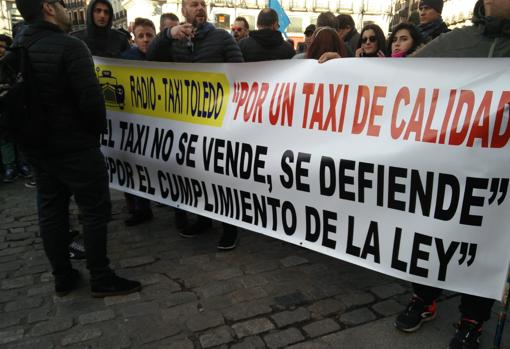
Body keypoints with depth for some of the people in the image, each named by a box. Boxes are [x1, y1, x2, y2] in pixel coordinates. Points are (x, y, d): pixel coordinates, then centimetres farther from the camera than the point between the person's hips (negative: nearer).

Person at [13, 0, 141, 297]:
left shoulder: (17, 48, 7)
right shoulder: (69, 46, -16)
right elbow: (91, 98, -22)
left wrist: (34, 132, 18)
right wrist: (98, 129, -4)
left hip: (36, 146, 8)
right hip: (75, 147, -7)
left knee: (50, 210, 13)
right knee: (95, 211, 3)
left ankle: (63, 277, 25)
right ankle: (101, 279, 12)